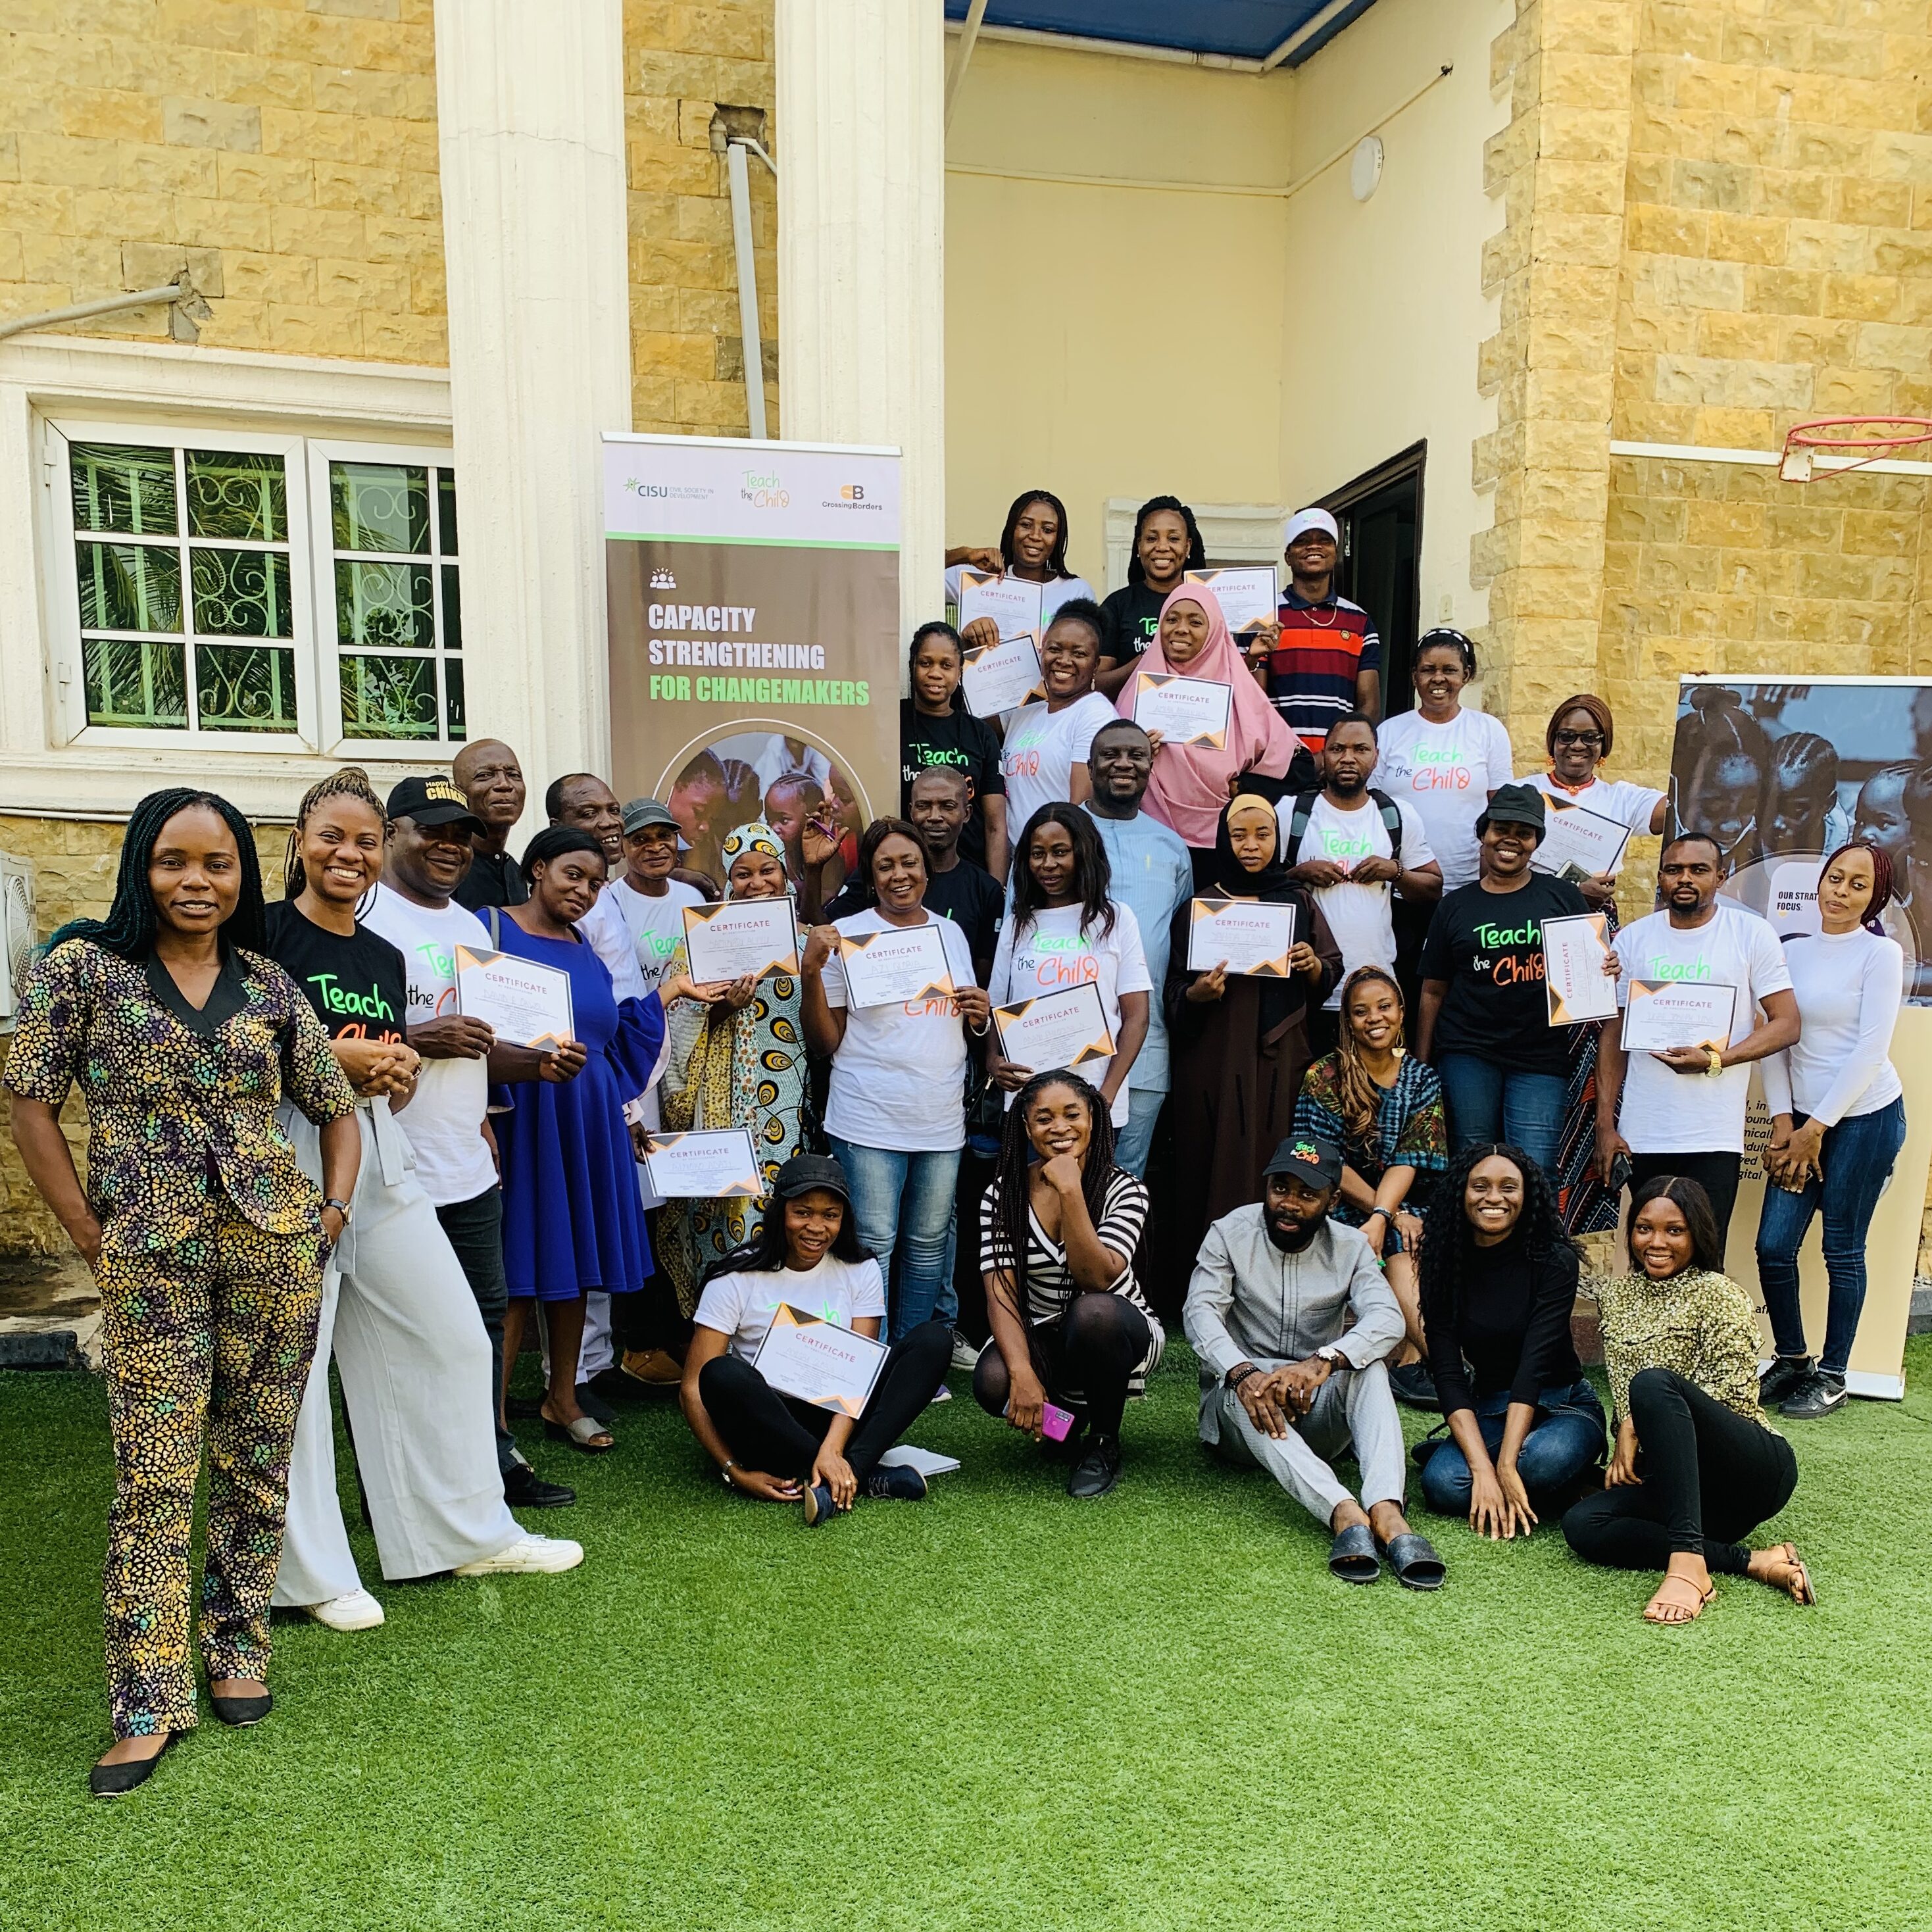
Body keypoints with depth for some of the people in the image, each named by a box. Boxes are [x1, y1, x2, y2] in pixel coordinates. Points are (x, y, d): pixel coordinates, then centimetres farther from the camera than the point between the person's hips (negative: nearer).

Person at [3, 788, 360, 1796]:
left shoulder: (271, 985, 7)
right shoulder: (82, 967, -1)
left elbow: (338, 1108, 15)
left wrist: (334, 1208, 2)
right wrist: (93, 1239, -4)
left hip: (276, 1245, 3)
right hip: (150, 1255, -3)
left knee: (258, 1461, 11)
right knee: (155, 1476, 0)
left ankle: (237, 1647, 29)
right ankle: (147, 1703, 12)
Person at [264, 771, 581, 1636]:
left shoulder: (384, 956, 15)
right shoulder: (265, 932, -5)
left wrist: (396, 1074, -1)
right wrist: (331, 1056, -15)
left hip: (379, 1158, 7)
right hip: (288, 1154, -7)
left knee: (456, 1338, 10)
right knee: (291, 1369, 2)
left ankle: (474, 1532, 25)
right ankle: (313, 1572, 19)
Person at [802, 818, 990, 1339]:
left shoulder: (951, 933, 12)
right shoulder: (848, 935, -2)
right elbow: (824, 1042, -4)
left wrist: (980, 1015, 0)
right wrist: (812, 972, -17)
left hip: (941, 1119, 5)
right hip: (870, 1123, -4)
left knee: (929, 1243, 12)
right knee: (874, 1246, -1)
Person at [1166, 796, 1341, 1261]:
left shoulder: (1299, 904, 11)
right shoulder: (1198, 909, 5)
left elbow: (1333, 972, 12)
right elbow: (1175, 991, 4)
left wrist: (1314, 966, -9)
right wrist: (1196, 994, -17)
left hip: (1281, 1058, 2)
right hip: (1215, 1060, -2)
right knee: (1217, 1166, -3)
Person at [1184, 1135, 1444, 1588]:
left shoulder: (1350, 1247, 0)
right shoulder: (1230, 1233, -4)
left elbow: (1388, 1320, -19)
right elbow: (1201, 1312, -19)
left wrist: (1323, 1361, -41)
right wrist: (1242, 1373, -41)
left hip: (1318, 1414, 1)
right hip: (1241, 1414, -1)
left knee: (1367, 1364, -28)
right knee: (1242, 1385, -36)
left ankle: (1386, 1509, -49)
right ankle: (1344, 1512, -53)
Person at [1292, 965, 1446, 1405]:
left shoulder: (1422, 1079, 6)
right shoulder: (1323, 1077, -2)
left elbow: (1409, 1159, -6)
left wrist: (1380, 1217, -22)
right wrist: (1391, 1215, -15)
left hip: (1406, 1208, 2)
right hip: (1343, 1209, -2)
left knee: (1398, 1254, -31)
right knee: (1400, 1255, -29)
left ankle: (1407, 1359, -25)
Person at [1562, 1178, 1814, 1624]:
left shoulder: (1717, 1294, -4)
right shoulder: (1615, 1295, 13)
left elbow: (1732, 1396, -9)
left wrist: (1637, 1427, -11)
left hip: (1757, 1467, -5)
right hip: (1676, 1475, 5)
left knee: (1653, 1384, -33)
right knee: (1582, 1524, -23)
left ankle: (1687, 1564, -40)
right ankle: (1751, 1563, -20)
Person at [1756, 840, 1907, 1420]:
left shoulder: (1881, 953, -5)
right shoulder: (1793, 953, 8)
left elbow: (1871, 1050, -10)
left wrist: (1816, 1128, -11)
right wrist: (1782, 1123, -2)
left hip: (1865, 1116, -4)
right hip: (1802, 1120, 4)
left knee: (1843, 1251, 3)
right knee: (1773, 1246, 1)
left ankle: (1832, 1377, 16)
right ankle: (1790, 1359, 21)